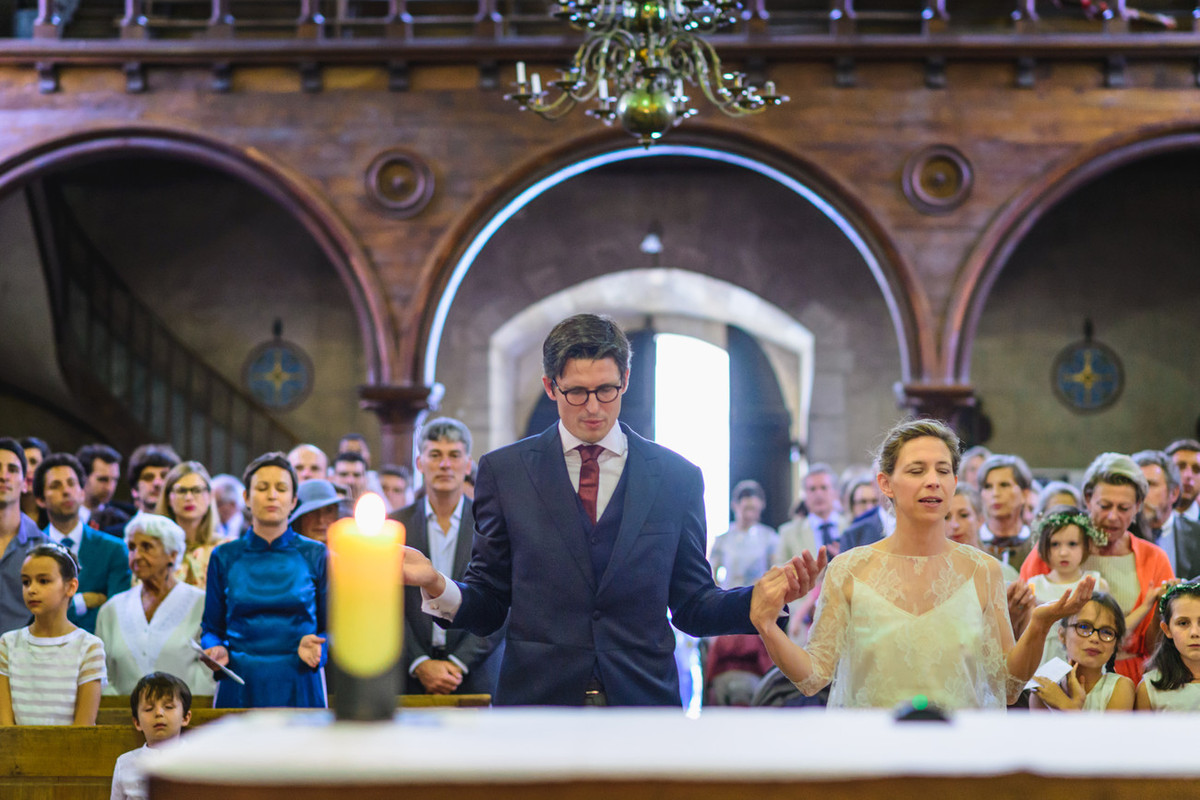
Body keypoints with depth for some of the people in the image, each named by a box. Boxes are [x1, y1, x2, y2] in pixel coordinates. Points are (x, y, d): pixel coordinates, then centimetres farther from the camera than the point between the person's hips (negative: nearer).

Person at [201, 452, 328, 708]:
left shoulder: (315, 555, 4)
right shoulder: (224, 557, 6)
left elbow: (330, 628, 7)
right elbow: (211, 628, 11)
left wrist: (315, 646, -14)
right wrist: (216, 650, -11)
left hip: (298, 688, 0)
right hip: (240, 688, 0)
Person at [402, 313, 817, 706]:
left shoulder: (677, 477, 6)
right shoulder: (503, 470, 4)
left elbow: (691, 608, 9)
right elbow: (487, 605, 4)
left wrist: (760, 598, -9)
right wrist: (437, 586, -17)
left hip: (643, 700, 1)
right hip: (535, 699, -1)